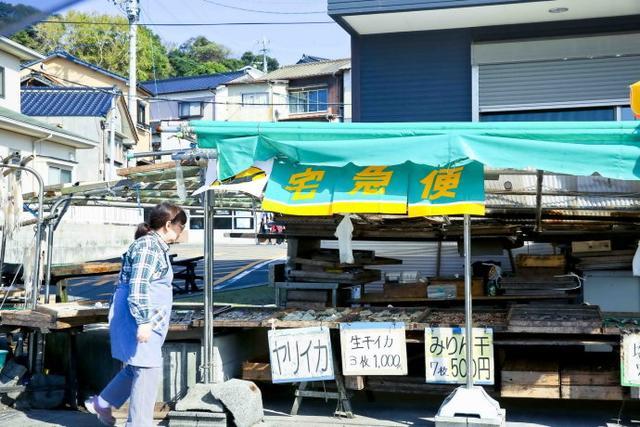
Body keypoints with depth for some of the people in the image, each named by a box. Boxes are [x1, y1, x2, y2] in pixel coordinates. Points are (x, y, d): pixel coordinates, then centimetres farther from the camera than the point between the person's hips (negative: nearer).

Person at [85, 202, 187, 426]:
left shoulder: (157, 246, 17)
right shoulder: (148, 246, -16)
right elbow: (138, 286, -24)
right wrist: (144, 321, -27)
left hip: (143, 318, 11)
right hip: (137, 317, -11)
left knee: (137, 366, 17)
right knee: (147, 368, -7)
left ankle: (101, 403, 28)